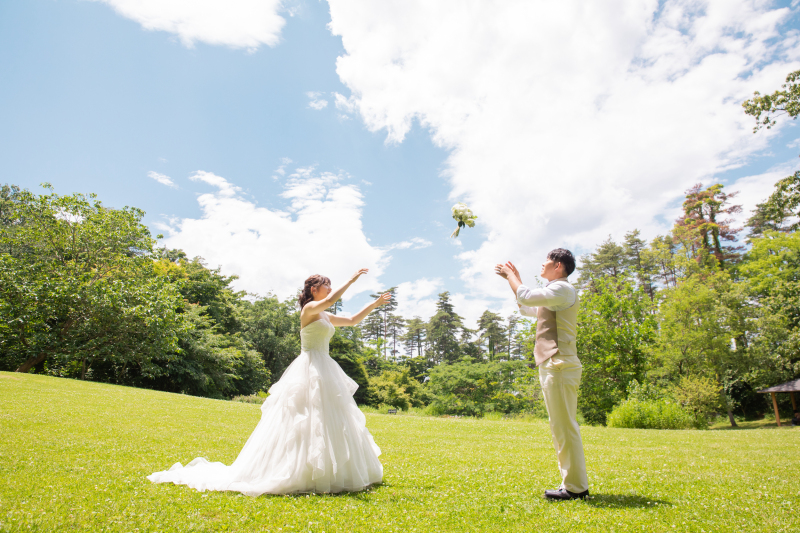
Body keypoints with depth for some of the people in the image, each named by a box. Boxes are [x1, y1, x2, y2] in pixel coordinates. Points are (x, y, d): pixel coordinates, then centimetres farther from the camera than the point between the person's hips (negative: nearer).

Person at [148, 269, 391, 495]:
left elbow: (353, 321, 24)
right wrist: (351, 280, -20)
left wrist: (375, 304, 18)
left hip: (325, 373, 9)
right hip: (309, 372, -9)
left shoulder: (325, 317, 17)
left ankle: (324, 473, 19)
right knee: (303, 424, -8)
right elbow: (330, 301, -28)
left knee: (329, 424, 10)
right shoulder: (309, 308, -8)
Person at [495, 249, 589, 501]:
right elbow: (526, 308, 33)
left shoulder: (563, 289, -9)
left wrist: (510, 275, -2)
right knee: (562, 427, 13)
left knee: (564, 427, -7)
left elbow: (527, 296, -19)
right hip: (553, 367, 11)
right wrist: (514, 278, 26)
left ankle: (576, 487, 0)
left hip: (559, 366, -11)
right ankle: (574, 484, 21)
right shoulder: (554, 293, 23)